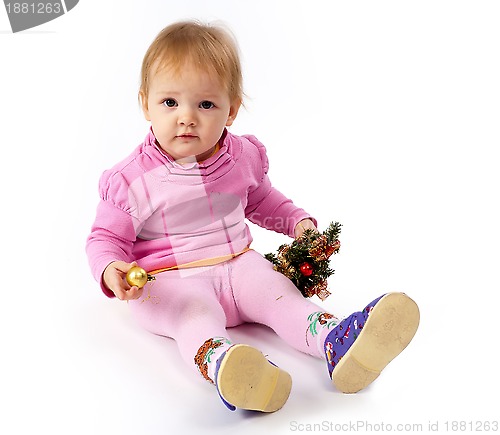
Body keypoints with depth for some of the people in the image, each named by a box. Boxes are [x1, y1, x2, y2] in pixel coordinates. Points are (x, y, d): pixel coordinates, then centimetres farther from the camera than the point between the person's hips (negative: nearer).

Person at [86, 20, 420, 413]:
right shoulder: (129, 180, -10)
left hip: (237, 264, 4)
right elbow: (106, 238, -3)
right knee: (194, 312, -34)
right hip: (170, 281, -4)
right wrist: (110, 271, -24)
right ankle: (220, 365, -63)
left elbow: (262, 200, 22)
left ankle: (338, 340, -43)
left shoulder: (243, 157, 3)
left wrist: (298, 221, 6)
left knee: (279, 293, -21)